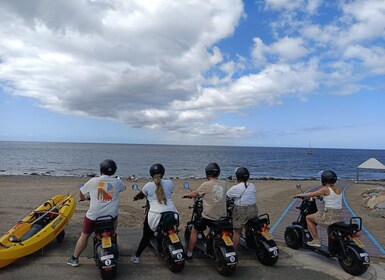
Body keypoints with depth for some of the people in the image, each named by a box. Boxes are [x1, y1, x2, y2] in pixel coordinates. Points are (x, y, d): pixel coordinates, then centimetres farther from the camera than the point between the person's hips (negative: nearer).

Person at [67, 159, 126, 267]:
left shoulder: (93, 181, -4)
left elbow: (81, 192, 12)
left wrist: (82, 198, 34)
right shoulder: (117, 182, -1)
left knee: (84, 235, 19)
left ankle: (74, 259, 28)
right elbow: (123, 187, 22)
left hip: (93, 216, 0)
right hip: (111, 215, 0)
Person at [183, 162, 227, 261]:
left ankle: (189, 254, 20)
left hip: (208, 217, -5)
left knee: (194, 231, 15)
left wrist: (186, 195, 20)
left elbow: (194, 194, 0)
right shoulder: (223, 184, 2)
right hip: (222, 216, 5)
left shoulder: (206, 184, -12)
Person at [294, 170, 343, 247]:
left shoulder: (325, 189, -10)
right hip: (339, 217, 8)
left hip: (329, 215, -7)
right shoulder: (339, 189, 9)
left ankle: (316, 240, 6)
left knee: (308, 218, 11)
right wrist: (321, 195, 39)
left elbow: (311, 194, -5)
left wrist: (300, 195, 10)